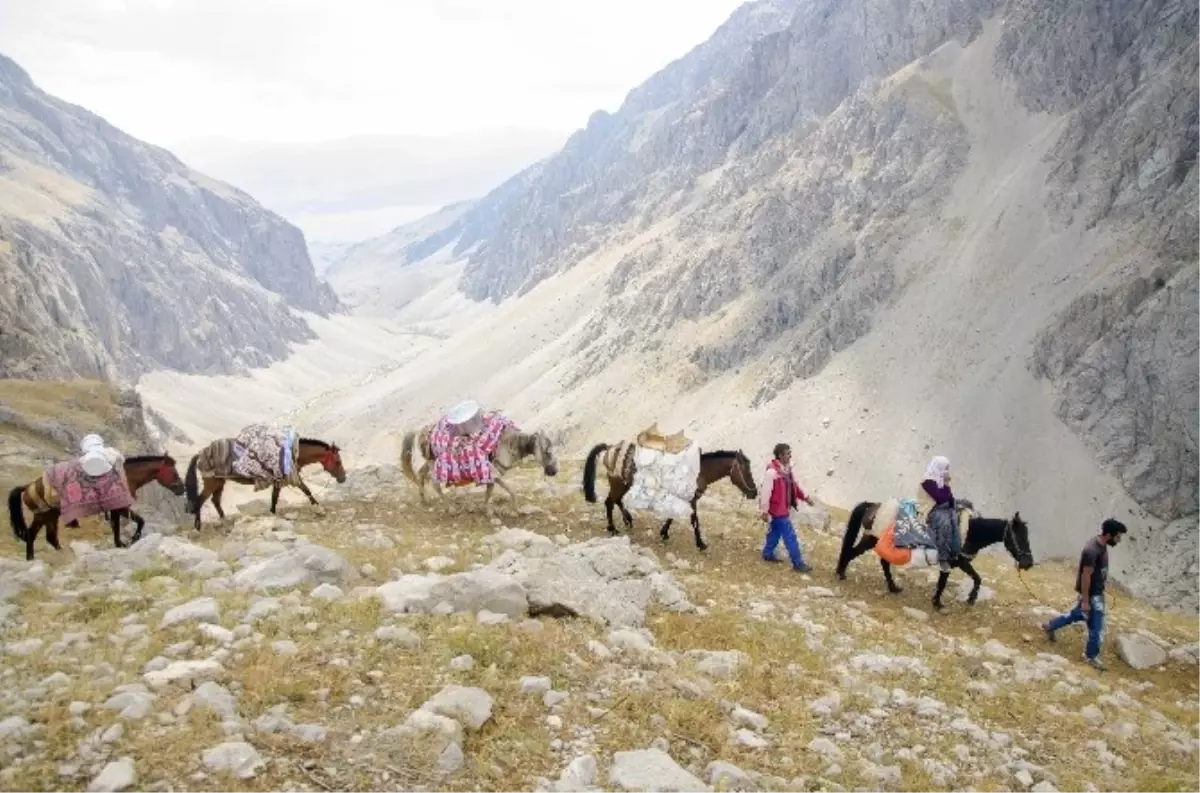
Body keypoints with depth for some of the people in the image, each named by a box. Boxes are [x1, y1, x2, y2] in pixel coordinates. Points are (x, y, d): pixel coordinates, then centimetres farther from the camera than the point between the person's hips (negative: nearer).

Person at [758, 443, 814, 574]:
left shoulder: (786, 469, 3)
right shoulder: (772, 471, -25)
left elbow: (793, 486, 15)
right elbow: (766, 492, -23)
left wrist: (805, 497, 8)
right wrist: (764, 511, -20)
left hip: (783, 508, 9)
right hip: (777, 509, -9)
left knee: (776, 531, 22)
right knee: (790, 536, -3)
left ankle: (767, 554, 38)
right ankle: (798, 564, 5)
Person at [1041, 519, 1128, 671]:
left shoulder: (1102, 545, -2)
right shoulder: (1092, 551, -31)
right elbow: (1086, 577, -25)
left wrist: (1103, 580, 23)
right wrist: (1085, 600, -20)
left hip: (1097, 591, 10)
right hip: (1092, 594, -10)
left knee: (1078, 614, 27)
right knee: (1096, 626, 4)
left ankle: (1050, 626, 44)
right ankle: (1091, 656, 22)